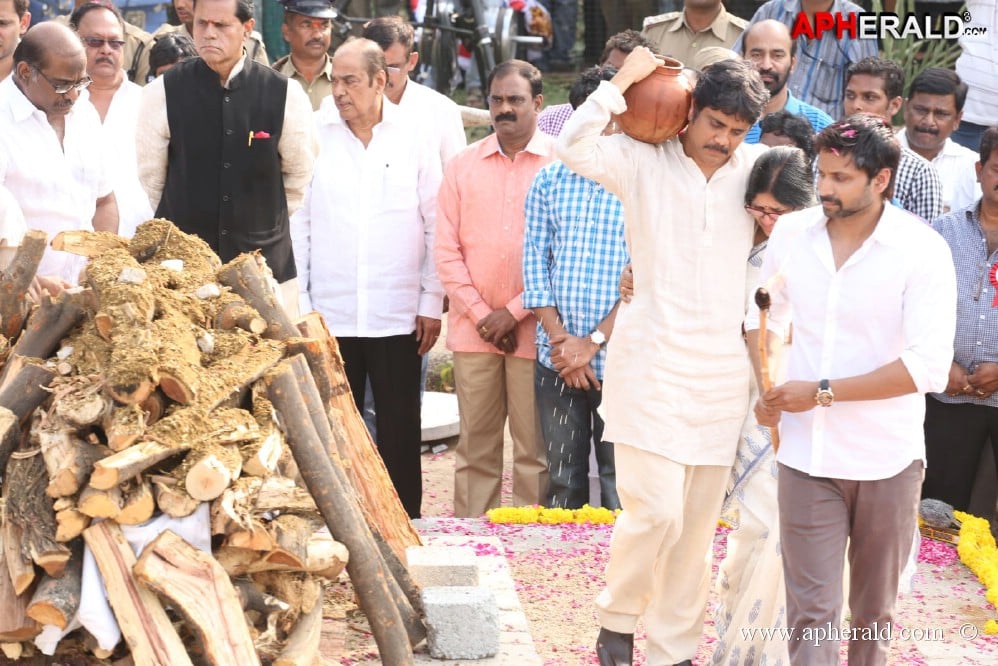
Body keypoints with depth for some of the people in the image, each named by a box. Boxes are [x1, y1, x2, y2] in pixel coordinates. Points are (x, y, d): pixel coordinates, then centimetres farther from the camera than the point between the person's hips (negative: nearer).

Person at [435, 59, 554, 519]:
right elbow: (446, 250, 7)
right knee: (475, 446, 6)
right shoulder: (464, 165, 10)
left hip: (534, 327, -2)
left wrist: (515, 312, -8)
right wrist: (479, 313, -4)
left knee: (533, 447, 1)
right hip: (473, 327, 3)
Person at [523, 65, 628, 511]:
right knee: (561, 479, 9)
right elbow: (535, 263, 5)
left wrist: (593, 342, -11)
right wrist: (560, 340, -6)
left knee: (619, 480, 1)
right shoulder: (549, 181, 9)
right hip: (555, 358, 3)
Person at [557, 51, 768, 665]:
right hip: (650, 362, -4)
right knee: (656, 511, -12)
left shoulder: (755, 169, 6)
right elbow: (575, 148, -18)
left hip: (722, 371, 4)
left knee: (698, 523, 9)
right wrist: (624, 82, -14)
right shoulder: (643, 161, -3)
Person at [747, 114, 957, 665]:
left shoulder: (922, 251, -12)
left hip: (887, 461, -2)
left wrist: (822, 391, -19)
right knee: (811, 610, -1)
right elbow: (764, 315, 17)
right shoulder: (791, 233, 0)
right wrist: (765, 390, 1)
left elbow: (927, 367, -19)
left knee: (875, 609, 14)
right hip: (806, 455, 2)